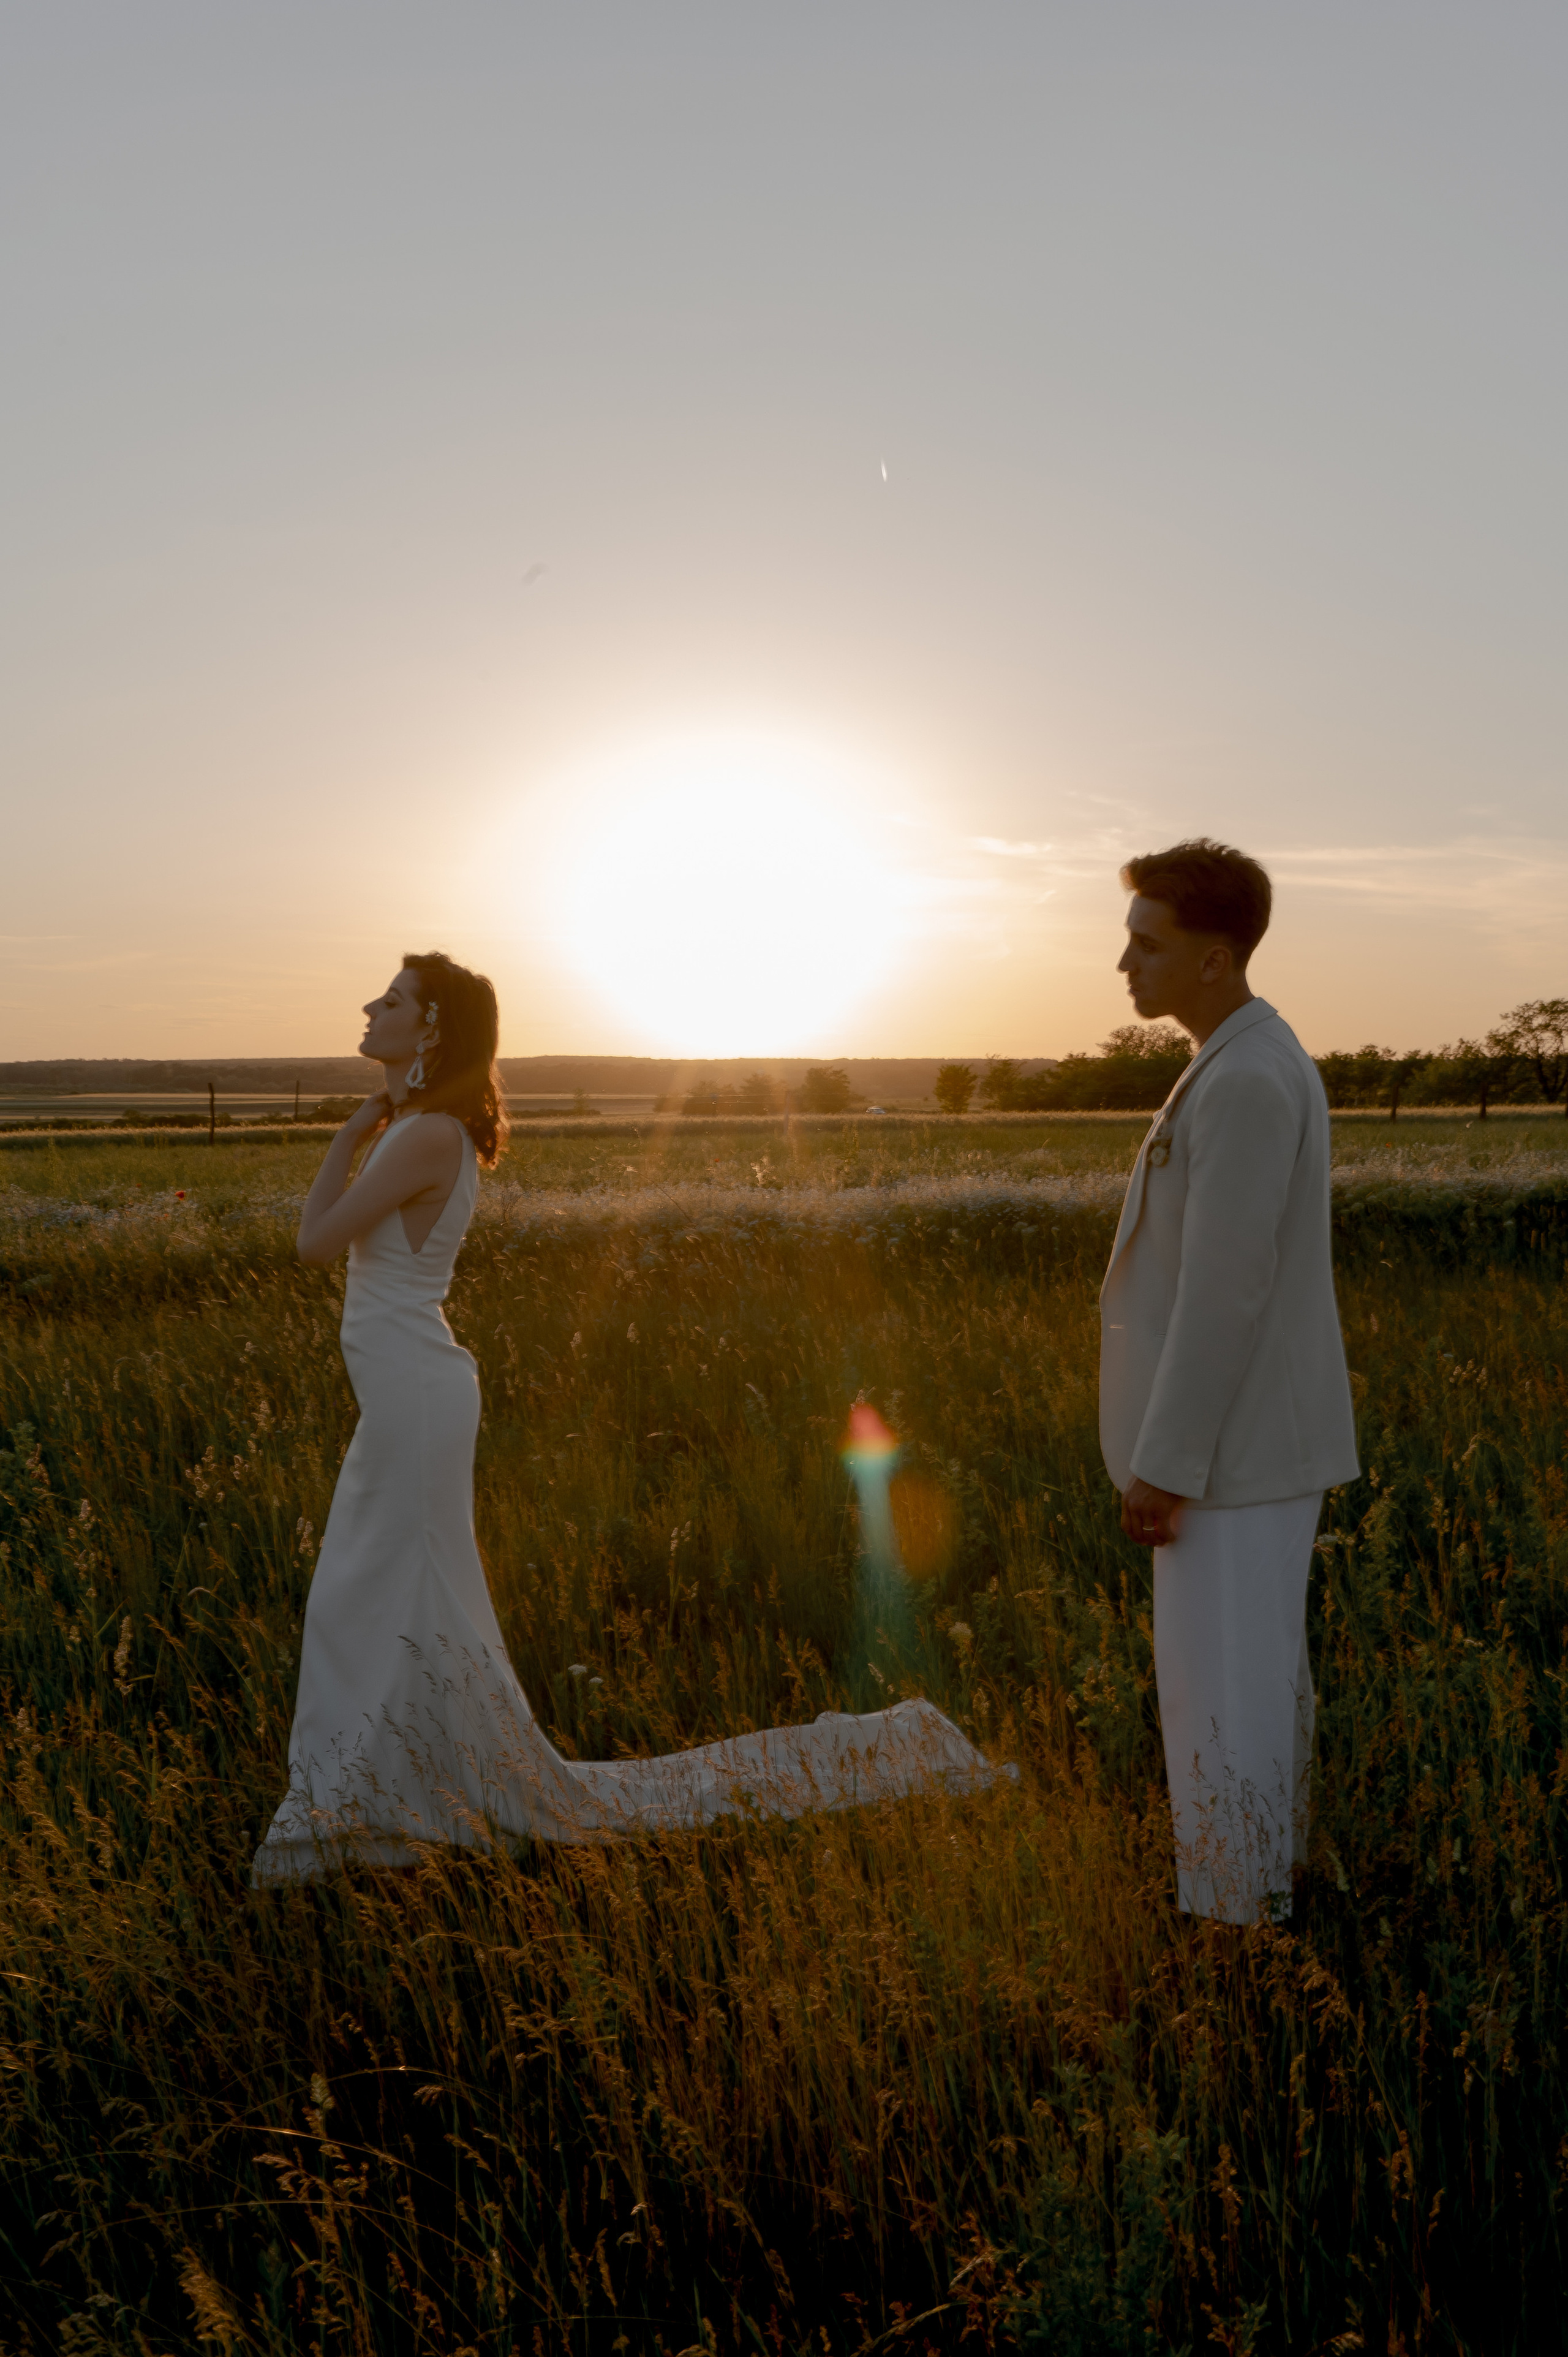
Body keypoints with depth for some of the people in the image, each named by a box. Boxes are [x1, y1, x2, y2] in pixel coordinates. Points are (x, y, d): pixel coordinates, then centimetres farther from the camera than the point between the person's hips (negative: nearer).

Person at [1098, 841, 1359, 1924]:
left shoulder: (1245, 1081, -23)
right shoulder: (1261, 1067, 11)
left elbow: (1221, 1292, -26)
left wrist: (1164, 1464, -22)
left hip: (1232, 1443, -10)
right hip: (1256, 1433, 10)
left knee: (1219, 1691, -1)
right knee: (1259, 1665, 18)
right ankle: (1264, 1893, 30)